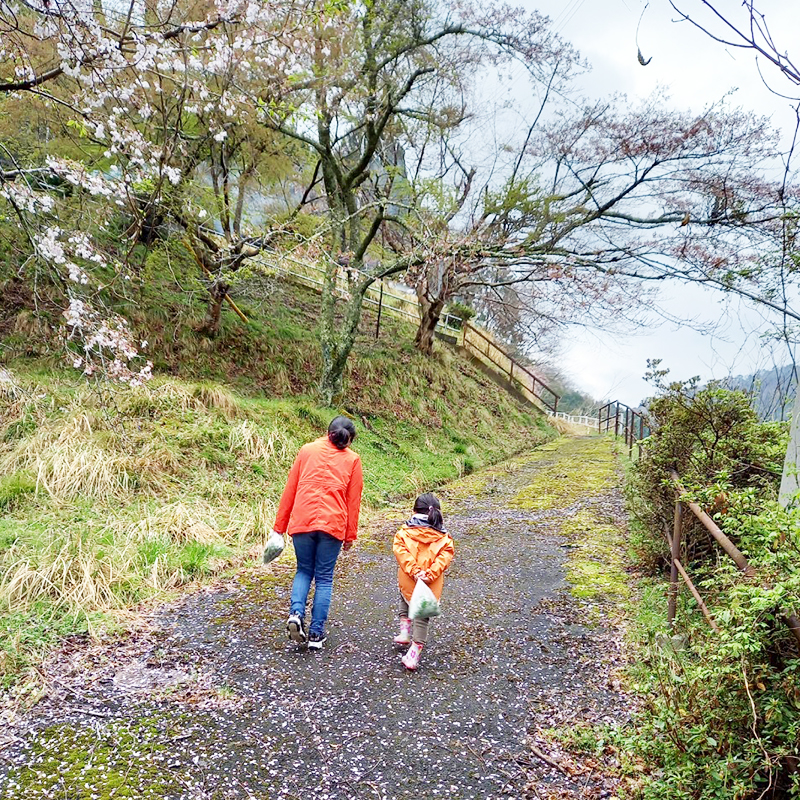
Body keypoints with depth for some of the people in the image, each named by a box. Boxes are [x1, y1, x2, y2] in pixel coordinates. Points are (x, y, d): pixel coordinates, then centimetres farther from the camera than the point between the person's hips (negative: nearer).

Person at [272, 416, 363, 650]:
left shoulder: (307, 450, 10)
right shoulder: (352, 460, 8)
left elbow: (290, 490, 9)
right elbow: (353, 501, 7)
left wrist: (279, 526, 13)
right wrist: (350, 535, 14)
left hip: (301, 522, 1)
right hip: (332, 525, -1)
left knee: (304, 571, 19)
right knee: (324, 579, 11)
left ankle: (296, 613, -3)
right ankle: (316, 634, 12)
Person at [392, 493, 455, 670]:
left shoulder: (404, 532, -1)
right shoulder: (444, 538, 2)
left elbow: (400, 551, -14)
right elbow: (445, 556, -12)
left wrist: (414, 570, -18)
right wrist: (431, 574, -17)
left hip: (408, 582, 1)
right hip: (431, 586, -1)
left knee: (405, 599, 34)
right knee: (422, 616, 9)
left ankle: (405, 629, 25)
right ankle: (414, 654, 6)